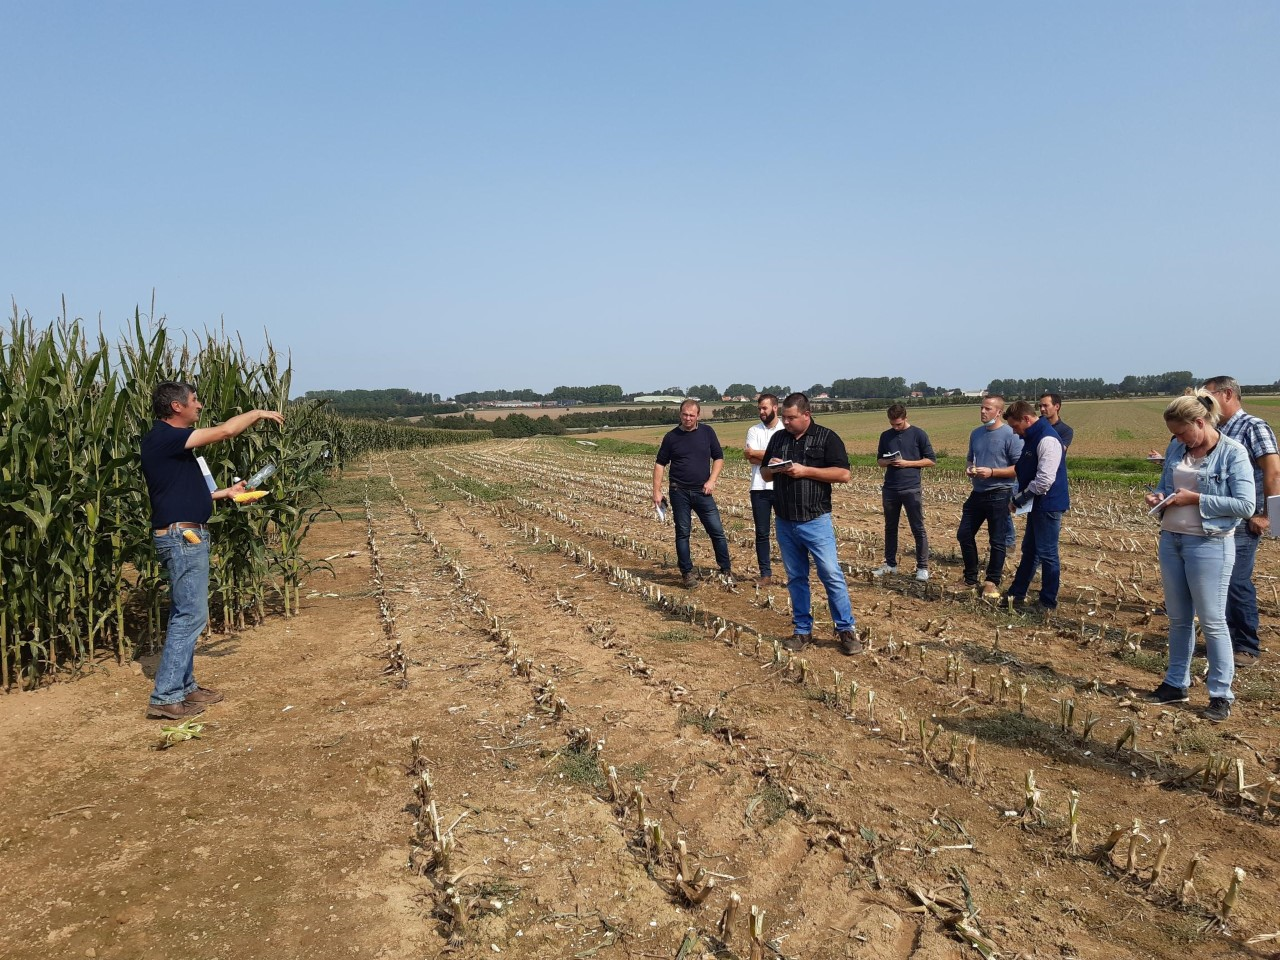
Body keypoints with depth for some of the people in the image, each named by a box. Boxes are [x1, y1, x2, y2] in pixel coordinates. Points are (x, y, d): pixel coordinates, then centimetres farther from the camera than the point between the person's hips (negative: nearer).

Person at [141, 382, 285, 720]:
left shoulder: (169, 441, 15)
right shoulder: (163, 437, -15)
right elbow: (225, 431, -19)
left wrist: (226, 492, 17)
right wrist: (257, 413, -3)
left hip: (186, 536, 11)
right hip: (181, 535, -11)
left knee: (185, 614, 15)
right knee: (190, 615, -7)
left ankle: (184, 686, 24)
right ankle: (164, 697, -3)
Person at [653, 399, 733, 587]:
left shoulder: (707, 432, 3)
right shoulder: (671, 437, 1)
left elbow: (718, 458, 9)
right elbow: (660, 464, 5)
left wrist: (711, 480, -5)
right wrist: (657, 491, -2)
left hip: (702, 492, 1)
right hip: (679, 492, 0)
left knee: (717, 531, -1)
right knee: (682, 533, 5)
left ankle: (726, 570, 11)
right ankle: (686, 572, 16)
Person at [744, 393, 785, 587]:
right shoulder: (754, 431, 8)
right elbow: (751, 459, -5)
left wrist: (756, 453, -6)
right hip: (759, 488, 2)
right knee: (761, 533, 6)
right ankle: (765, 574, 13)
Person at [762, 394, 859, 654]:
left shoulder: (827, 437, -5)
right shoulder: (778, 438, 10)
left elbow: (843, 474, -12)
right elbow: (764, 475, 18)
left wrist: (805, 470, -18)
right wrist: (772, 468, -7)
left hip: (816, 522, -5)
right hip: (784, 523, 5)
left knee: (832, 576, -3)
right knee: (796, 578, 11)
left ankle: (846, 630, 8)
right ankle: (802, 630, 21)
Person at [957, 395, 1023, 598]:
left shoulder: (1011, 435, -14)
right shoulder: (976, 433, 7)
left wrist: (991, 472, -22)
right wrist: (969, 468, -2)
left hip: (999, 495, -7)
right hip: (977, 493, 7)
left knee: (997, 541, 4)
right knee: (964, 534, 10)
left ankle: (992, 582, 17)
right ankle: (970, 577, 25)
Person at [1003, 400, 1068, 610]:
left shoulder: (1047, 440, -22)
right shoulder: (1032, 437, 10)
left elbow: (1044, 480, -28)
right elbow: (1025, 472, 19)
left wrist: (1018, 499, -16)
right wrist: (1018, 497, 6)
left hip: (1048, 506, -10)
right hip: (1037, 505, 10)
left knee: (1047, 554, 0)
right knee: (1029, 550, 18)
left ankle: (1049, 603, 12)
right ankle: (1016, 593, 30)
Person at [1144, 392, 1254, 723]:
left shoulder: (1233, 453, -11)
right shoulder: (1176, 449, 5)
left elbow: (1246, 506, -16)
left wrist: (1196, 499, -18)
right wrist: (1159, 496, -6)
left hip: (1210, 545, -6)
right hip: (1171, 540, 6)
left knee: (1212, 621, 2)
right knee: (1178, 618, 15)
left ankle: (1221, 694, 14)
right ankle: (1176, 683, 28)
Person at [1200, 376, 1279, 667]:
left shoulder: (1254, 427, -10)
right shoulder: (1217, 431, 13)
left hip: (1242, 523, -8)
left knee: (1237, 583, -4)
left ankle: (1247, 647, 9)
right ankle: (1228, 637, 26)